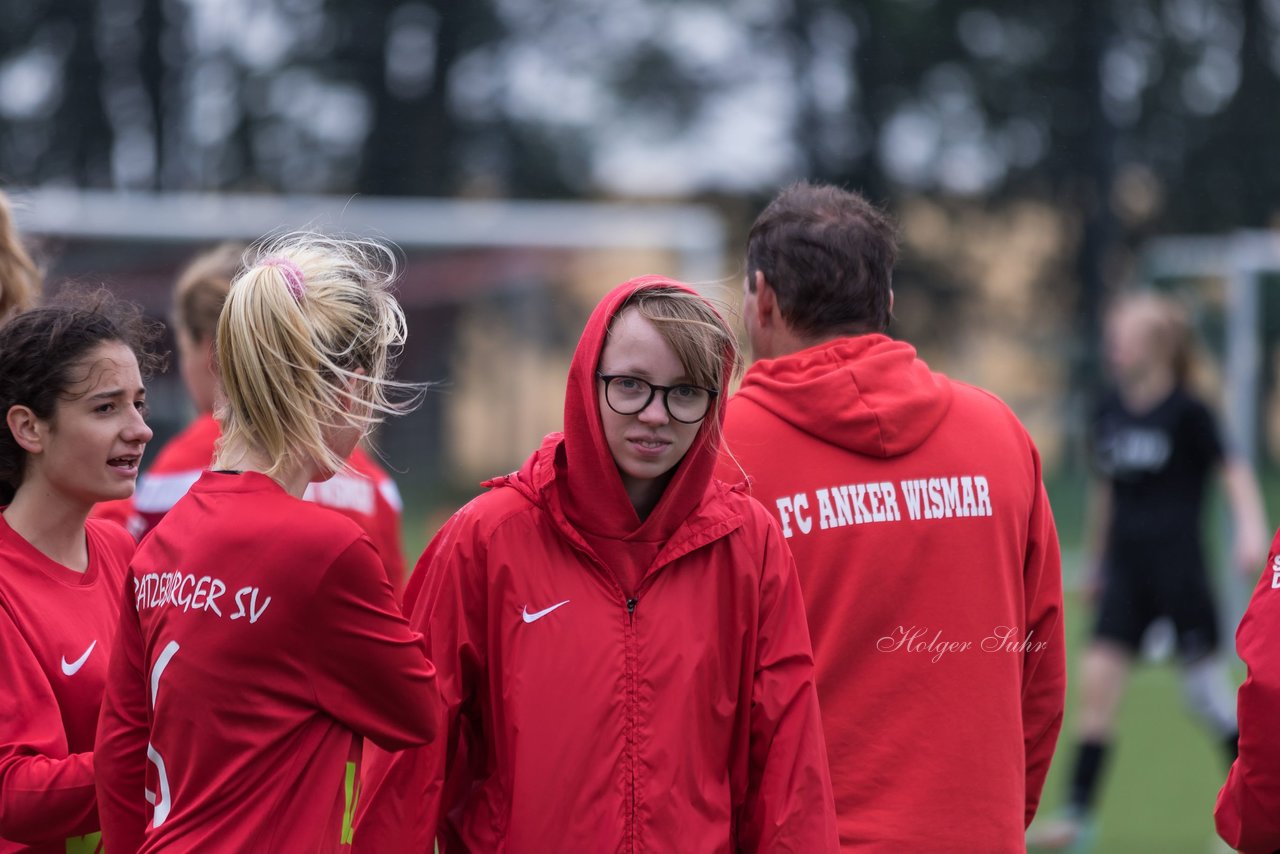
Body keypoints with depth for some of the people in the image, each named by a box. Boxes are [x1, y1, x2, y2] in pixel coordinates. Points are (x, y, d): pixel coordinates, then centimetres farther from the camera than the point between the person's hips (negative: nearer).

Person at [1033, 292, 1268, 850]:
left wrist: (1251, 528, -21)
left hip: (1178, 564, -5)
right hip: (1126, 568, 5)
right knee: (1098, 678, -6)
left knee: (1206, 688, 0)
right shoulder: (1110, 413, 9)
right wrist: (1096, 560, 25)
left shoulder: (1186, 413, -7)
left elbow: (1232, 470, -7)